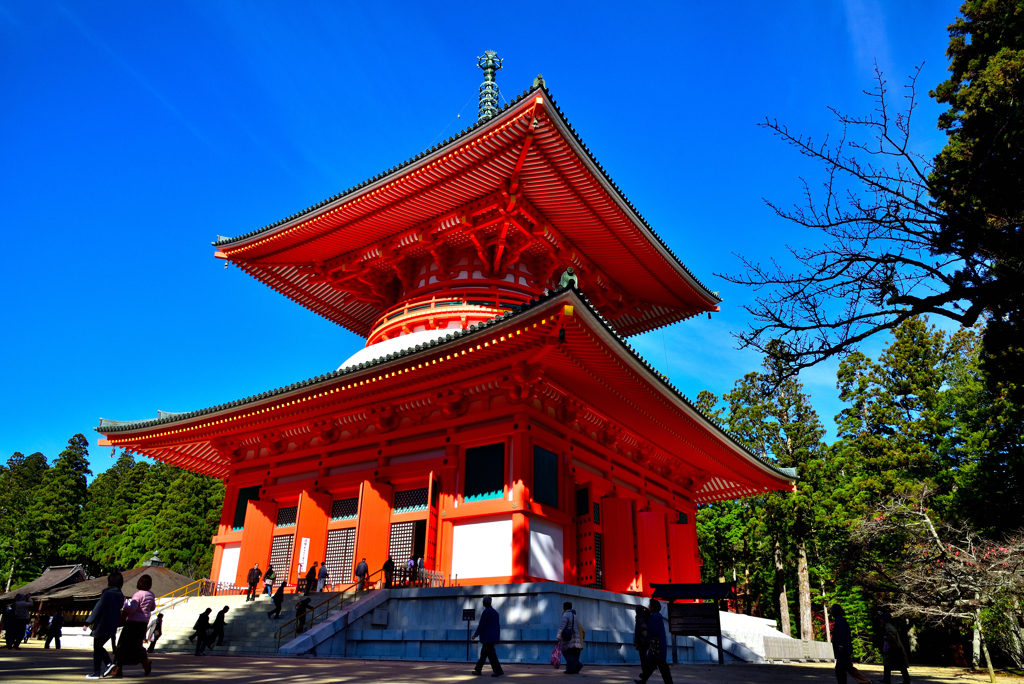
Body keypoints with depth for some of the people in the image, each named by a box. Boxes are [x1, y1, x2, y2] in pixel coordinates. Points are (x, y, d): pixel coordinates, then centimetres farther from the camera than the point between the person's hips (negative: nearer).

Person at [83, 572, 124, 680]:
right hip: (112, 627, 7)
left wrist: (88, 622, -11)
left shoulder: (107, 594, -17)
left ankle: (96, 672, 9)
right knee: (99, 647, 22)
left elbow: (98, 609, -16)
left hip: (102, 626, -7)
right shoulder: (121, 596, 7)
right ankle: (109, 664, 9)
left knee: (97, 649, 6)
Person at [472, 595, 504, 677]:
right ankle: (478, 669, 21)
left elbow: (481, 625, -15)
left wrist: (475, 634, -6)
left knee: (491, 653, -7)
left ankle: (498, 670, -11)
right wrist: (498, 636, 19)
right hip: (493, 636, 9)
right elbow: (498, 625, 13)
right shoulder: (495, 612, 12)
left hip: (487, 637, -9)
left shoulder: (485, 612, -14)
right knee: (484, 653, 15)